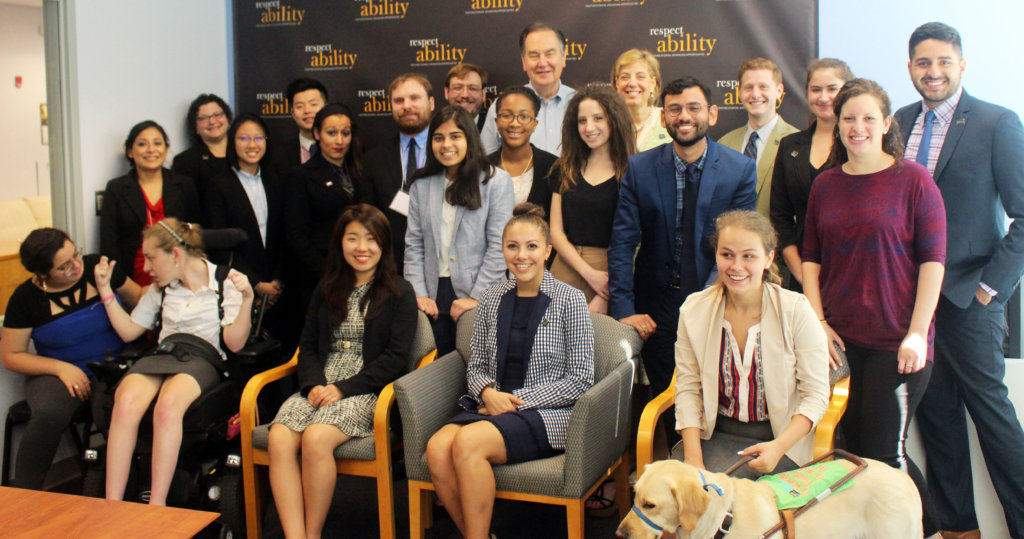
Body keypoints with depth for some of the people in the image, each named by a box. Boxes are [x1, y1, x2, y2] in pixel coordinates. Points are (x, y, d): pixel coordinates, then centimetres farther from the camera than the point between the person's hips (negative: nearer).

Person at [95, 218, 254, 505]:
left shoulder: (224, 281, 5)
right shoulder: (160, 289, 22)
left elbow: (235, 343, -5)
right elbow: (129, 331, 25)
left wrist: (247, 299, -19)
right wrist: (105, 289, 21)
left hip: (202, 359, -4)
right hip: (159, 356, 4)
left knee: (167, 406, -39)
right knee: (125, 404, -32)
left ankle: (156, 506, -35)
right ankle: (112, 504, -32)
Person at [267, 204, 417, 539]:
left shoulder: (399, 293, 4)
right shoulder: (327, 291, 20)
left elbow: (396, 357, -4)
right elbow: (308, 346, 16)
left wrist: (344, 388, -11)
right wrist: (314, 384, -5)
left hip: (366, 392, -4)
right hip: (320, 388, 5)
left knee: (315, 439, -32)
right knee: (279, 439, -25)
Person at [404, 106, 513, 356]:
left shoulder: (496, 181, -1)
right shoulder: (421, 185, 11)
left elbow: (498, 245, -7)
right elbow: (413, 244, 9)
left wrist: (478, 297, -12)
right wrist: (419, 294, -2)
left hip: (480, 299, -3)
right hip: (434, 298, 3)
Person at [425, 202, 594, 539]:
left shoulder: (569, 301, -1)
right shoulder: (492, 300, 13)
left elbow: (580, 380, -4)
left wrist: (517, 399, -10)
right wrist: (488, 393, -6)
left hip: (547, 413, -4)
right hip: (492, 407, 4)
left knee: (468, 443, -31)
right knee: (437, 448, -26)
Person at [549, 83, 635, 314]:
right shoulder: (564, 170, 11)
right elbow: (556, 232, 6)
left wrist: (607, 295, -14)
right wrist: (590, 273, -9)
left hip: (612, 272, -3)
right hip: (566, 270, 4)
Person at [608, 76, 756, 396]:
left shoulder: (740, 169, -4)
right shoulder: (639, 168, -2)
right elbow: (622, 243, -4)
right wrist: (624, 310, -11)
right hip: (656, 307, 1)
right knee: (663, 396, 10)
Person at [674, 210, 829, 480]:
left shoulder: (796, 310, -8)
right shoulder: (694, 310, 0)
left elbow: (816, 394, -6)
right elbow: (688, 387, -1)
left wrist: (779, 447, -20)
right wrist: (693, 457, -13)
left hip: (779, 439, -2)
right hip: (717, 435, 3)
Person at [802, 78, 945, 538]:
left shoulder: (913, 179, -4)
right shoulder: (825, 184, 9)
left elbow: (933, 260, -6)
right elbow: (811, 258, 11)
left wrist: (917, 334, -12)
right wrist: (818, 322, 0)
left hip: (896, 342, -4)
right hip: (839, 340, 5)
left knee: (884, 451, -4)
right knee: (855, 446, 7)